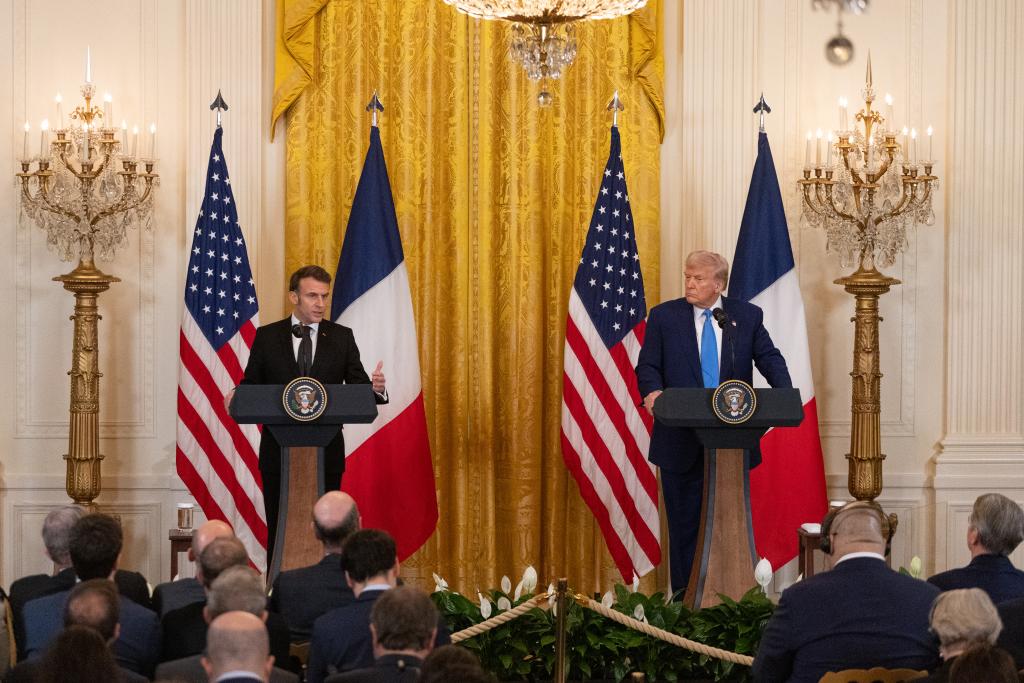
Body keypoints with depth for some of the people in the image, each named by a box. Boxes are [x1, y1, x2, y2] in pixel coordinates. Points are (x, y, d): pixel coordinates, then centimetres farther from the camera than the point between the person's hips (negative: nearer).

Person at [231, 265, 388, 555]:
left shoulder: (342, 337, 5)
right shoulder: (267, 337, 4)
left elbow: (358, 387, 2)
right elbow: (251, 386, 4)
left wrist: (375, 388, -20)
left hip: (326, 453, 0)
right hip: (279, 452, 0)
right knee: (279, 531, 5)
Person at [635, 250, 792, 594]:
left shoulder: (747, 316, 6)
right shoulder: (664, 316, 3)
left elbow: (769, 358, 0)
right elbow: (648, 365, 0)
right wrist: (652, 391, -22)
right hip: (682, 442, -1)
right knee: (684, 523, 3)